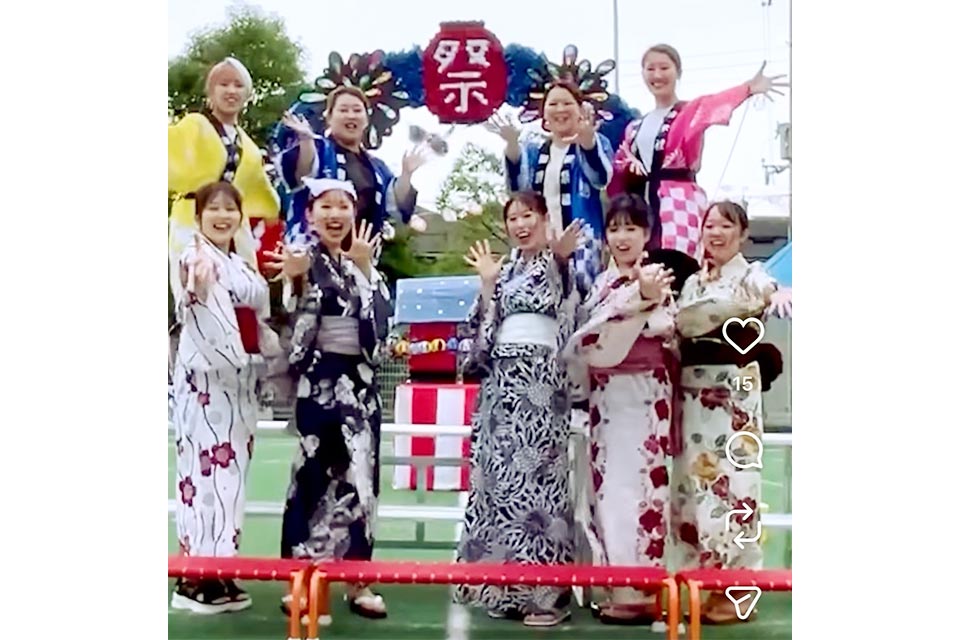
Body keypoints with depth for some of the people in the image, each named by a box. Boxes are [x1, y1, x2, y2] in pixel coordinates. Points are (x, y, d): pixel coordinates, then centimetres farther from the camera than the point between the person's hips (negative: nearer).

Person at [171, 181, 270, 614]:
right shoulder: (193, 258, -7)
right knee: (205, 469, -9)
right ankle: (197, 576, -3)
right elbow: (188, 312, -28)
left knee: (229, 471, 9)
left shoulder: (241, 266, 19)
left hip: (237, 380, 9)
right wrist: (194, 290, -46)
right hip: (203, 378, -8)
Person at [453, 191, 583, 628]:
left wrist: (560, 262, -19)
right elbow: (486, 328, 13)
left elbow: (567, 313, -12)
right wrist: (487, 283, 5)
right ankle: (506, 584, 16)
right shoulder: (504, 269, 18)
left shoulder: (559, 263, 4)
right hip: (503, 378, 6)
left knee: (536, 473, -8)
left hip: (540, 379, -5)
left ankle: (547, 589, 1)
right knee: (501, 473, 6)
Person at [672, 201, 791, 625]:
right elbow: (678, 330, 14)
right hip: (693, 391, 6)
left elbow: (769, 289, -25)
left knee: (731, 480, -5)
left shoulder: (751, 275, -2)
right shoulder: (692, 283, 16)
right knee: (695, 482, 7)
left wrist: (780, 296, -49)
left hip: (736, 389, -5)